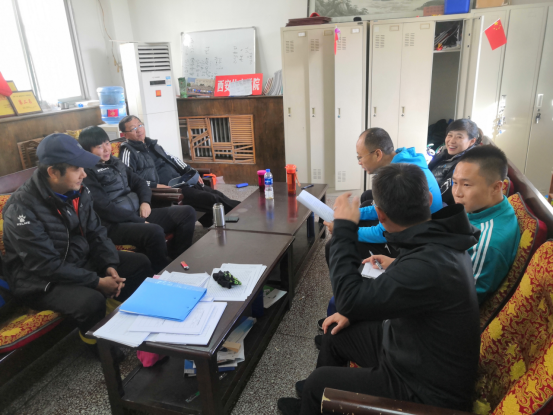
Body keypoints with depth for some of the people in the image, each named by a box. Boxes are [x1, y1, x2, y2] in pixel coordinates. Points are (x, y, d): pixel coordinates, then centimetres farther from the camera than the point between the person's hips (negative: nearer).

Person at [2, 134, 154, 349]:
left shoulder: (77, 191, -4)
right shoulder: (22, 210, -26)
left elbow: (96, 232, 4)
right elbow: (47, 266, -26)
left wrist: (110, 265, -11)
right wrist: (97, 282, -26)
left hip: (82, 260, 8)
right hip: (43, 280, -7)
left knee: (141, 263, 0)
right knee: (92, 301, -34)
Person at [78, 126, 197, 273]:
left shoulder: (115, 162, 16)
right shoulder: (87, 173, -9)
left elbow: (139, 182, 22)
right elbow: (104, 208, -16)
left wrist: (145, 201, 0)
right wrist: (139, 221, -16)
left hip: (138, 214, 9)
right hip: (115, 225, -9)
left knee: (187, 212, -4)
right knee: (154, 231, -38)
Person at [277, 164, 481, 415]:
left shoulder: (430, 266, -38)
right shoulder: (438, 239, -7)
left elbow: (350, 299, -32)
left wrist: (344, 229, -25)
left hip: (425, 391, -8)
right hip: (415, 348, 9)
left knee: (319, 381, 1)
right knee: (335, 333, 17)